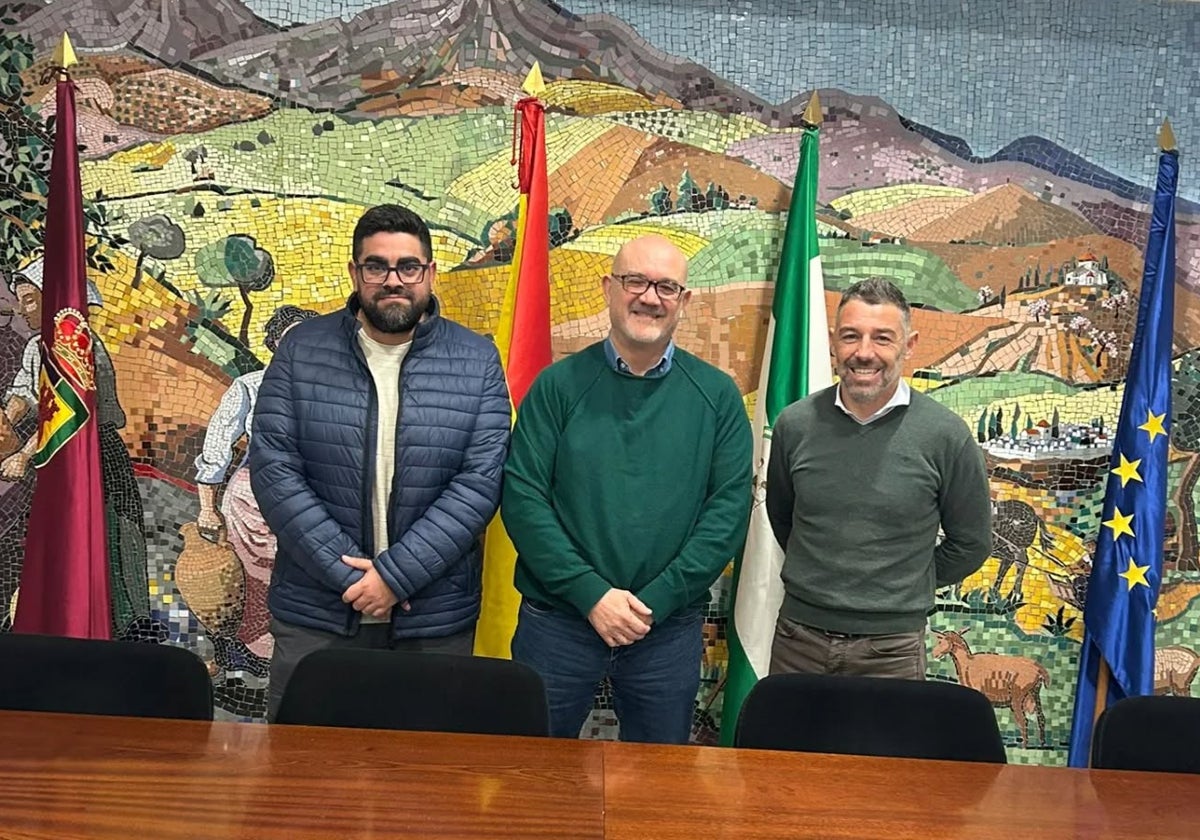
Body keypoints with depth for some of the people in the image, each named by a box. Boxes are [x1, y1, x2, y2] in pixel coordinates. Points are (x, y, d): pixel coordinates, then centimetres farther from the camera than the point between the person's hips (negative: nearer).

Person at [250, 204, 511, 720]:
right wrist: (345, 572, -14)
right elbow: (273, 468, -7)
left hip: (434, 619, 0)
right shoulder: (301, 350, -1)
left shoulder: (477, 361, -2)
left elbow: (481, 481, -9)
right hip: (315, 613, 0)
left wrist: (396, 574, -15)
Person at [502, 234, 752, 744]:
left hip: (669, 629, 1)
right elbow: (522, 497, -7)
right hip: (556, 621, 0)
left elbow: (730, 508, -4)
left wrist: (653, 601, -12)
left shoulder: (716, 395, 1)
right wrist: (591, 594, -15)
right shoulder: (558, 385, -2)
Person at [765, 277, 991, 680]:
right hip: (798, 636, 2)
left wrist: (905, 586, 7)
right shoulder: (794, 423, -3)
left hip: (892, 647, -2)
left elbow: (970, 544, 2)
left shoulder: (946, 435, -9)